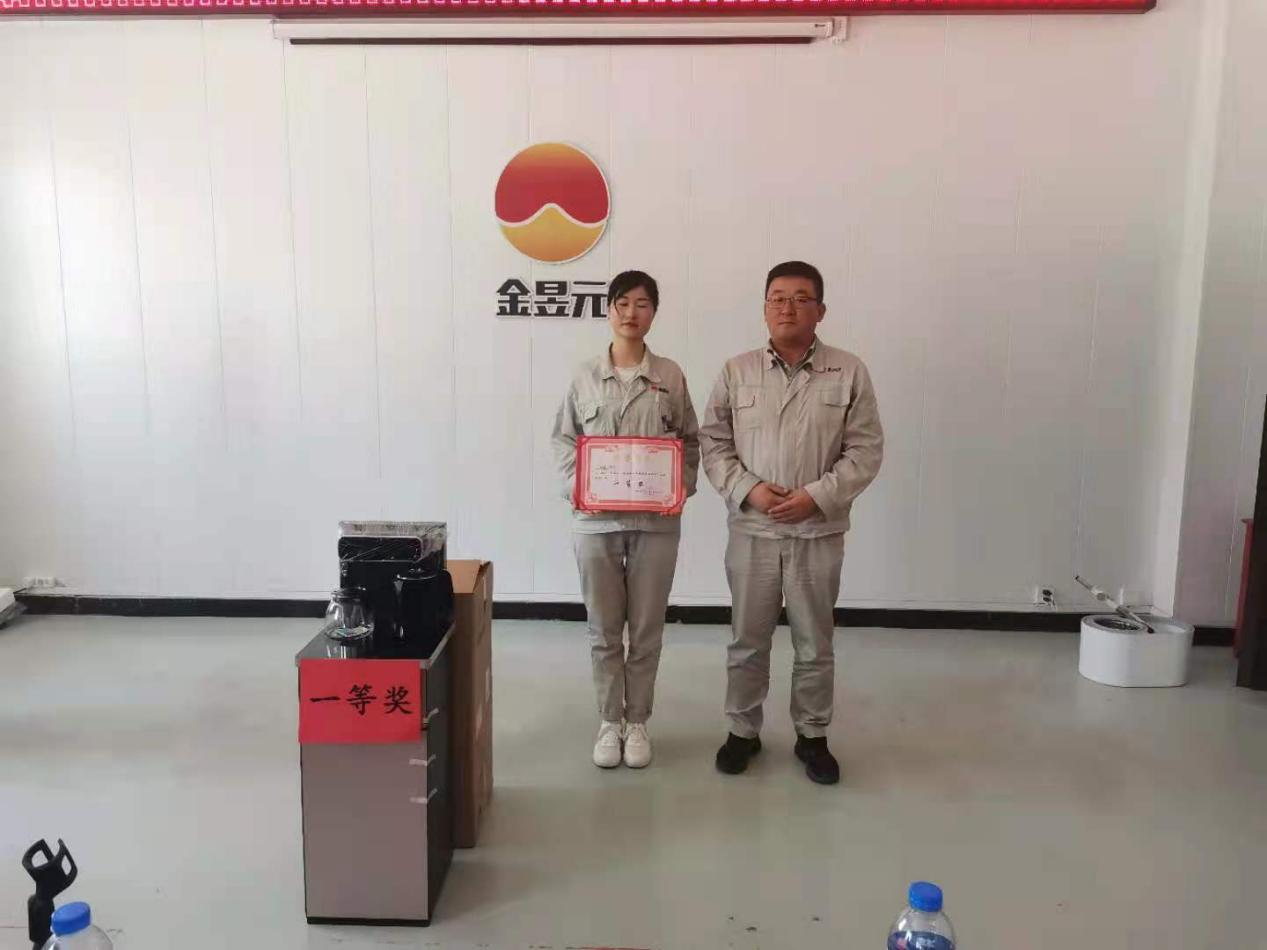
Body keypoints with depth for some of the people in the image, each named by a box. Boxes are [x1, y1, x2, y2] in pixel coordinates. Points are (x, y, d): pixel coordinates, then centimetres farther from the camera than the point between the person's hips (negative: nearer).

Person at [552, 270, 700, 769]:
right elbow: (563, 439, 5)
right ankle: (609, 722, 27)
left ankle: (637, 722, 27)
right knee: (603, 629, 10)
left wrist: (683, 487, -9)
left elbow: (691, 441, 6)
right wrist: (575, 486, -10)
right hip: (596, 520, 0)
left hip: (655, 520, 0)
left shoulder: (670, 375, 2)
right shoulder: (585, 375, 2)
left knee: (647, 629, 10)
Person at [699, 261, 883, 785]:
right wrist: (748, 489, -13)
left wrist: (817, 496, -14)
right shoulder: (736, 371, 2)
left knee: (815, 643, 11)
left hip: (819, 532, 0)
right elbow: (713, 443, 2)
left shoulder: (849, 372, -1)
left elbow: (865, 450, -3)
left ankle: (813, 736, 29)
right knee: (747, 640, 11)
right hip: (752, 531, 1)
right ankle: (743, 730, 29)